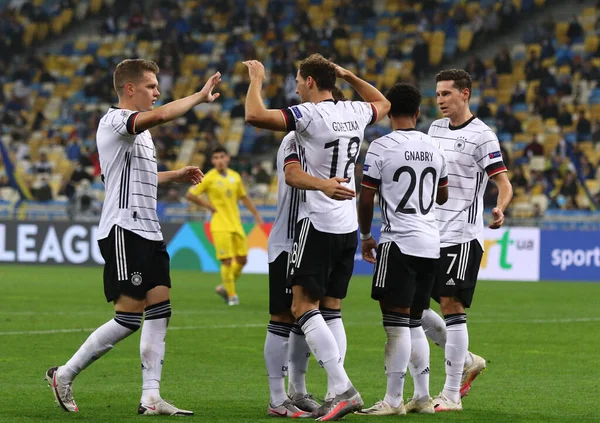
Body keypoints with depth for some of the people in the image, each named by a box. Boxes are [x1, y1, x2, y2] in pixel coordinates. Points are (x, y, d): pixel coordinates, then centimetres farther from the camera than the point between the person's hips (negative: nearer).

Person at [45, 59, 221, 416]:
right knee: (129, 318, -10)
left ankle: (151, 397, 0)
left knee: (159, 312, 1)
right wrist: (201, 96, -19)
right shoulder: (114, 121, -11)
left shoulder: (140, 130, 20)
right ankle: (64, 376, 2)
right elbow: (161, 115, -29)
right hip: (124, 231, -10)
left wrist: (174, 176, 24)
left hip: (148, 232, 10)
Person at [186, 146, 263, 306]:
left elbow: (244, 197, 21)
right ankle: (232, 295, 2)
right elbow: (190, 195, -4)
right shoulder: (209, 178, -7)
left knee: (242, 260, 6)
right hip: (220, 225, -6)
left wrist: (256, 214, 16)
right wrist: (209, 206, -8)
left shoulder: (235, 176, 8)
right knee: (227, 261, -9)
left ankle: (225, 287, 24)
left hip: (236, 225, 6)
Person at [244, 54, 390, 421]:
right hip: (349, 226, 7)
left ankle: (342, 387, -18)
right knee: (332, 310, 10)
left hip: (318, 224, -7)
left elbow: (255, 116, -23)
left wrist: (256, 79, -6)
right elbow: (383, 104, 32)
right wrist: (349, 76, 32)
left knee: (304, 306, -7)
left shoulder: (310, 114, -13)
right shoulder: (355, 112, 8)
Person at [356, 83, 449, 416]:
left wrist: (366, 235, 9)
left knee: (397, 323, -6)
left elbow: (366, 199, -6)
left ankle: (393, 400, -6)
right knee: (414, 323, 14)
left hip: (399, 242, -6)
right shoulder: (435, 147, 10)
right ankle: (423, 397, 15)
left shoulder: (382, 147, -8)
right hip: (431, 243, 6)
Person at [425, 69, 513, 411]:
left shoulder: (482, 136, -8)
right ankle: (466, 361, 23)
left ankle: (452, 395, -2)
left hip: (462, 236, -8)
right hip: (430, 235, 8)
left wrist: (500, 209, -32)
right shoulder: (435, 129, 13)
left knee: (452, 308, -8)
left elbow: (504, 183, -12)